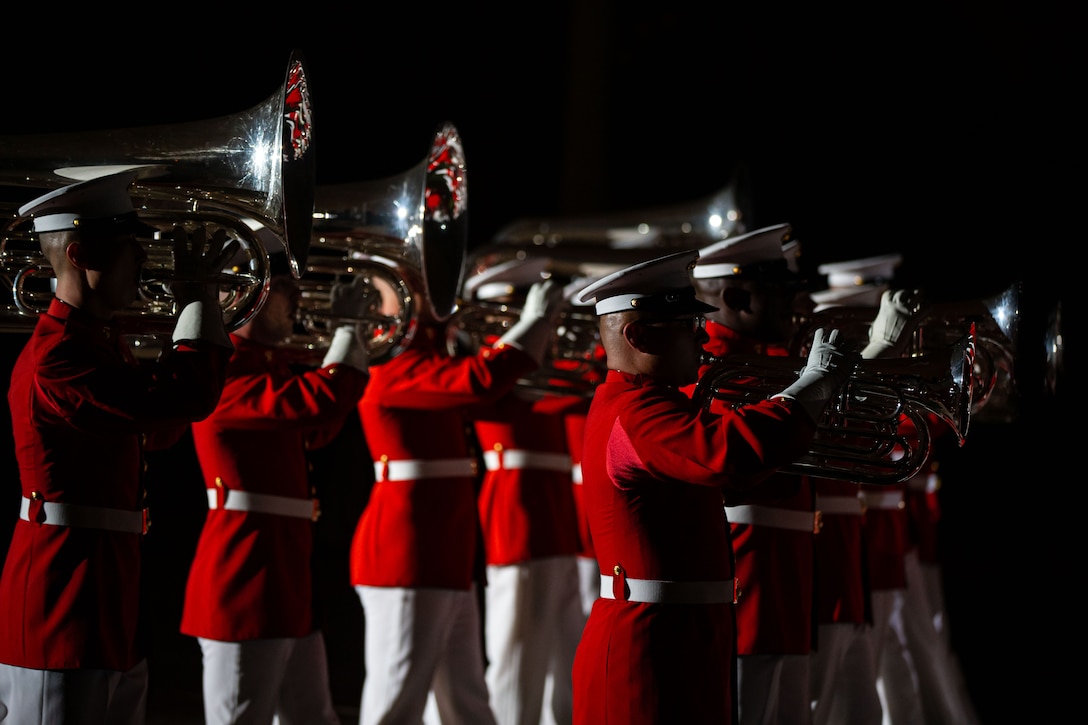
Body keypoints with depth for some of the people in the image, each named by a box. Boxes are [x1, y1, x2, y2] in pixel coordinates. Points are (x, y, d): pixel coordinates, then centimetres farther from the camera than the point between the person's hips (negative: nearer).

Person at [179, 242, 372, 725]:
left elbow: (316, 431, 23)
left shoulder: (268, 367, 15)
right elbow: (319, 400, -27)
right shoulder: (227, 373, -16)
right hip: (244, 586, -10)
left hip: (284, 582, 10)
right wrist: (347, 323, -11)